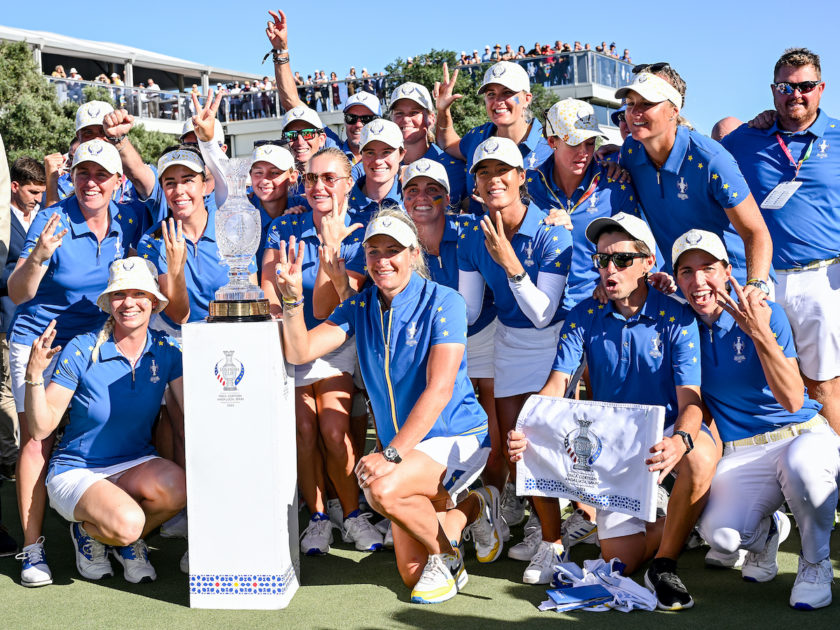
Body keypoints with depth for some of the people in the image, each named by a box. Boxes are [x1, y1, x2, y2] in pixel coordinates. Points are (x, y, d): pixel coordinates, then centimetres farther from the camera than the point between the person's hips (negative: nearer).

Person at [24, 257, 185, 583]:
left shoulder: (166, 350, -4)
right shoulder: (81, 351, -14)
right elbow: (40, 428, -13)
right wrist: (34, 374, -27)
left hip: (136, 464, 3)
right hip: (76, 471, -3)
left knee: (176, 486, -32)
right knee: (126, 522, -34)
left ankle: (127, 542, 2)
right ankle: (88, 531, 6)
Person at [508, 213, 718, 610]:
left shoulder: (676, 318, -10)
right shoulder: (583, 317, -2)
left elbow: (690, 399, -19)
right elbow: (557, 384, -11)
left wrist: (680, 441, -43)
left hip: (665, 433, -2)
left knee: (701, 456, -38)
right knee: (621, 559, -9)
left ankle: (664, 566, -17)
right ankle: (676, 526, 25)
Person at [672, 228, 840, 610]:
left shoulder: (767, 315, -9)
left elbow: (792, 400, -18)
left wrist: (761, 334, -31)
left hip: (802, 435, -2)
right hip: (740, 454, 3)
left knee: (800, 464, -40)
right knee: (720, 535, -26)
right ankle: (768, 530, 15)